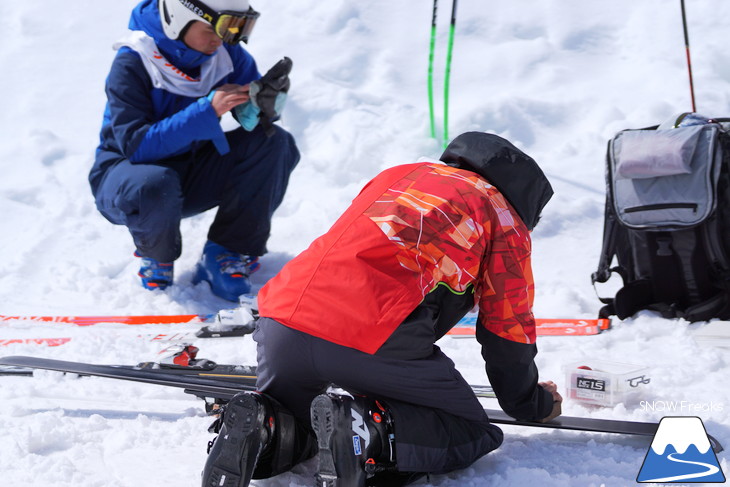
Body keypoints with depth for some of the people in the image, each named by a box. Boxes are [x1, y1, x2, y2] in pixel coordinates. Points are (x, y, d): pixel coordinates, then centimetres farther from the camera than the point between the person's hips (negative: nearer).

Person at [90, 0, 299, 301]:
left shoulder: (225, 52, -6)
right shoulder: (131, 63, -22)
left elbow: (250, 117, -4)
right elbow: (135, 144, -29)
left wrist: (265, 101, -29)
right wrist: (206, 112, -36)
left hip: (192, 174, 5)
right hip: (127, 172, -5)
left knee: (275, 144, -15)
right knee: (154, 186, -41)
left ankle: (225, 256, -12)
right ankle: (156, 259, -5)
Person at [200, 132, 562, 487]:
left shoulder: (399, 174, 30)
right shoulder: (504, 219, 14)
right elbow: (508, 333, 17)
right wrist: (532, 404, 37)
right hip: (375, 345, -6)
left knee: (292, 422, 33)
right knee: (472, 433, 13)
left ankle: (258, 427, -3)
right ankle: (371, 430, -14)